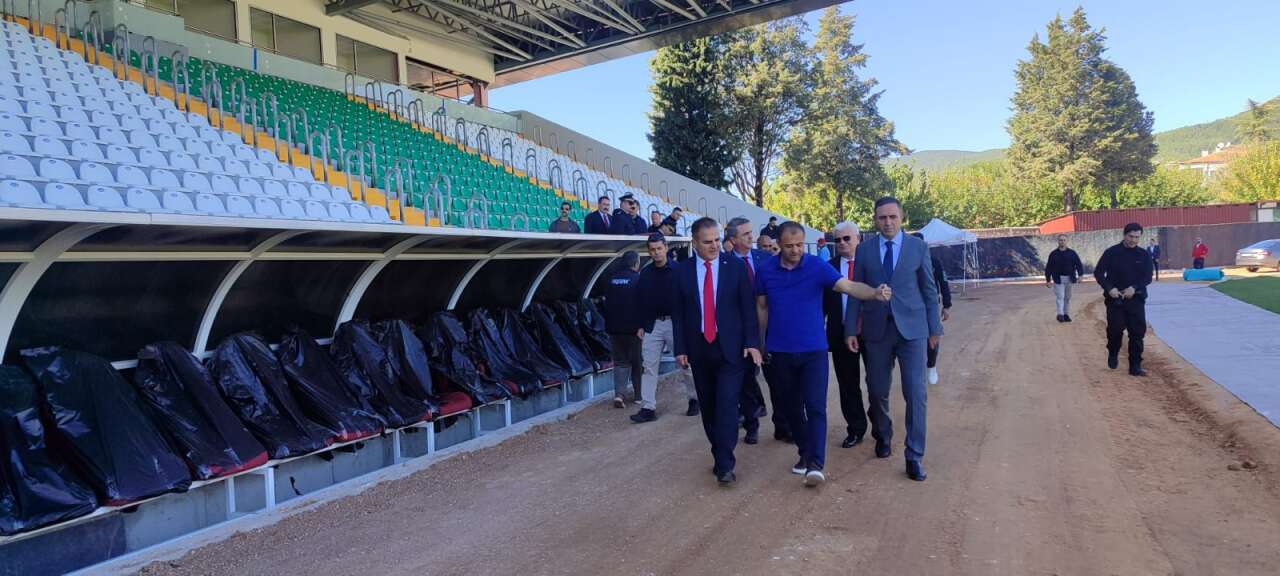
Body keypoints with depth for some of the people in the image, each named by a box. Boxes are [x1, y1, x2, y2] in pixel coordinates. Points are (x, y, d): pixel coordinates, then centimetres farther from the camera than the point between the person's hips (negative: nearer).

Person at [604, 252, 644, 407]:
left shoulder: (612, 280, 6)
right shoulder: (638, 279, -10)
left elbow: (606, 303, 12)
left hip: (615, 328, 4)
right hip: (634, 328, -4)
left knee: (620, 362, 10)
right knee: (638, 362, 10)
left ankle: (619, 394, -6)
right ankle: (639, 394, 18)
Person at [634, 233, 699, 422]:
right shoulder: (645, 273, 7)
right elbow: (642, 301, 12)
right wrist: (641, 325, 8)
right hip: (653, 324, 4)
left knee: (685, 364, 7)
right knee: (649, 366, 0)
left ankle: (694, 399, 27)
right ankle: (648, 408, 3)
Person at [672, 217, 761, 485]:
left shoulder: (735, 266, -2)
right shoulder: (683, 271, 2)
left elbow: (748, 306, -2)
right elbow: (678, 313, 5)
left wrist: (752, 342, -9)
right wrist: (681, 348, 1)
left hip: (730, 347, -2)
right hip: (698, 349, 3)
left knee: (727, 405, -9)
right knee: (708, 407, 10)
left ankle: (725, 465, -6)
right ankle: (720, 456, 24)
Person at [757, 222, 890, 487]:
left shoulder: (817, 266, -9)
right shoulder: (766, 270, -1)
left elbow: (848, 286, -21)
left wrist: (874, 292, -39)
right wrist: (760, 342, 10)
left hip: (813, 350, -3)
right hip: (780, 351, 3)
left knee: (815, 406, -9)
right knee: (789, 406, 12)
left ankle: (815, 464, -8)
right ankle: (805, 452, 30)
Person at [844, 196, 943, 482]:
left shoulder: (918, 247, 2)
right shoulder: (864, 250, 4)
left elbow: (929, 289, 5)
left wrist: (935, 327, 5)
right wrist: (851, 329, 1)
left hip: (911, 328, -1)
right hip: (877, 329, 1)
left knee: (916, 392, -5)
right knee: (877, 391, 10)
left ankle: (914, 456, 3)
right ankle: (883, 437, 36)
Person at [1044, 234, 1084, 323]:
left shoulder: (1072, 253, 5)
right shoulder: (1053, 254, 2)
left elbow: (1078, 264, 2)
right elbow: (1049, 268, 5)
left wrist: (1080, 275, -12)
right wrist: (1048, 280, 3)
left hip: (1069, 279, 2)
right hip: (1058, 279, -2)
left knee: (1067, 297, 10)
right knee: (1060, 296, -11)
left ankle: (1066, 314, 17)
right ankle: (1060, 314, -17)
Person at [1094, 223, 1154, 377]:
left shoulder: (1144, 255, 5)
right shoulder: (1112, 252, -2)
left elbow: (1148, 277, 2)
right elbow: (1098, 272, -1)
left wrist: (1134, 288, -16)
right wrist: (1109, 288, -15)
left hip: (1136, 299, 2)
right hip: (1115, 299, -2)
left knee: (1138, 332, -1)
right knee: (1115, 329, -9)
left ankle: (1135, 366, 7)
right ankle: (1113, 354, 22)